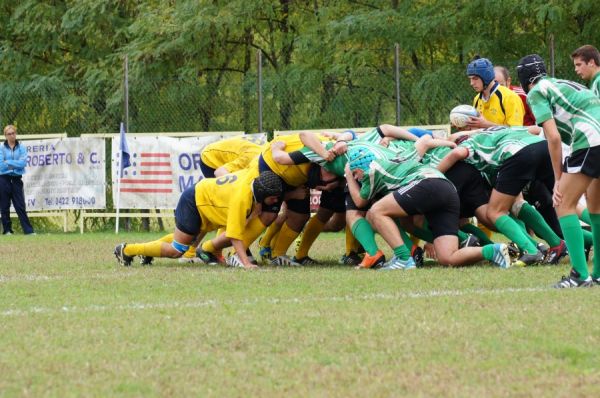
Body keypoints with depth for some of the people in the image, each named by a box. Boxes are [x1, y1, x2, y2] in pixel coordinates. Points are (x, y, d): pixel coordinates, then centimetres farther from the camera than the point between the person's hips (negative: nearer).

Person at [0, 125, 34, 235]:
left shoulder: (21, 148, 4)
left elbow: (23, 163, -9)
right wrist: (16, 164, -6)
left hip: (17, 179, 0)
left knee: (20, 206, -3)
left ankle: (28, 230, -6)